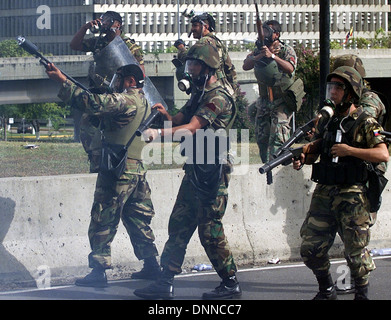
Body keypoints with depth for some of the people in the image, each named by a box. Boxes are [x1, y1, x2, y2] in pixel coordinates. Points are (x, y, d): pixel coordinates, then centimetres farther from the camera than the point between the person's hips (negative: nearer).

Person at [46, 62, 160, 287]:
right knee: (138, 220, 16)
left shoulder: (126, 100, -15)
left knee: (103, 222, -4)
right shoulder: (144, 103, 15)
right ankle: (151, 266, 18)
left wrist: (62, 80, -20)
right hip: (138, 171, 9)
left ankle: (99, 272, -4)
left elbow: (93, 102, -23)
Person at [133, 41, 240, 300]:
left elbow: (191, 128, -24)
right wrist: (165, 115, -4)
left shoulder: (217, 97, -15)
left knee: (210, 230, -6)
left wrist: (159, 133, -31)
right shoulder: (199, 94, 17)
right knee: (179, 225, 8)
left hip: (212, 172, -10)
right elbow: (180, 121, 16)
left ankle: (231, 283, 5)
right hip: (195, 170, 10)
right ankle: (166, 283, 10)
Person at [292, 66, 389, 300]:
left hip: (352, 195, -6)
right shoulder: (326, 120, 13)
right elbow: (316, 150, 23)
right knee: (311, 249, 5)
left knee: (356, 252, -2)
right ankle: (327, 290, 24)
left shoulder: (364, 122, -5)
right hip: (324, 193, 6)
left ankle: (362, 295, 16)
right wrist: (302, 158, 1)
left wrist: (350, 150, -19)